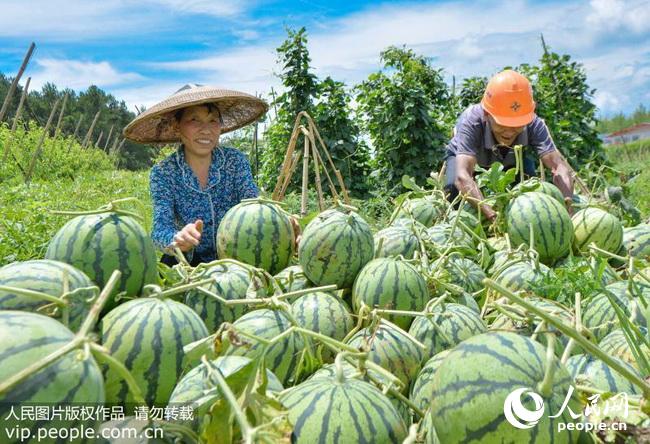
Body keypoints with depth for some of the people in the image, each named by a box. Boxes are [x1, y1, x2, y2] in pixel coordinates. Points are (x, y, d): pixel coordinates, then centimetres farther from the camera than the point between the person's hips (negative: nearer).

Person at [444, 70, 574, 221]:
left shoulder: (533, 124, -33)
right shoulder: (470, 121, -42)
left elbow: (560, 166, -40)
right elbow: (462, 176, -54)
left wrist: (566, 205, -60)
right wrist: (493, 216, -68)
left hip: (512, 160, 3)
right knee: (454, 188, -33)